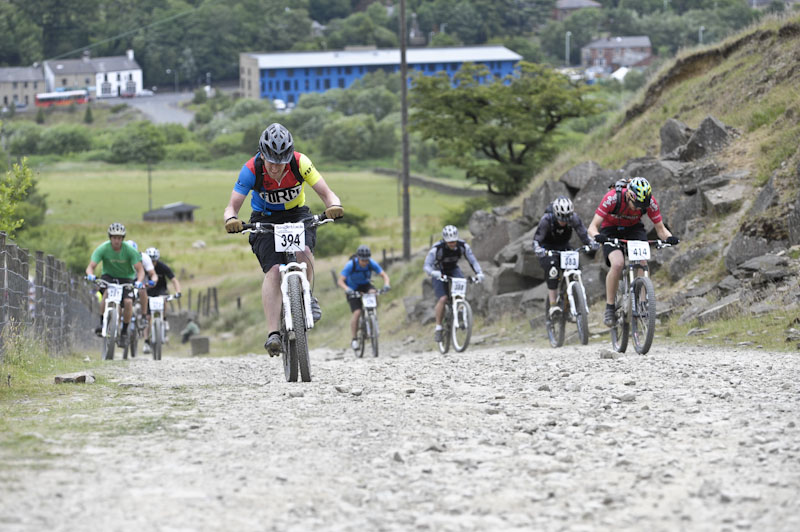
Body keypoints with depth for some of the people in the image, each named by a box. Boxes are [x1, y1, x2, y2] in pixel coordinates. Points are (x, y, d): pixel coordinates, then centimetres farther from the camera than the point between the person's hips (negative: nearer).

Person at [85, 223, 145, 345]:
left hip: (126, 277, 0)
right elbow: (90, 267, -23)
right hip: (109, 276, 0)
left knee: (128, 302, -23)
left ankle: (124, 331, -4)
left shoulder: (129, 250, -20)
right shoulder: (103, 249, -20)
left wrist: (139, 281, -41)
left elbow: (140, 270, -20)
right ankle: (102, 323, -25)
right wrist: (90, 275, -46)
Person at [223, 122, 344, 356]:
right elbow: (232, 207, -24)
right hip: (265, 220, -1)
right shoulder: (251, 170, -24)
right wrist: (231, 219, -47)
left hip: (297, 215, 1)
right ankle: (273, 333, -28)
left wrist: (334, 206, -45)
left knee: (303, 251, -31)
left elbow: (326, 193, -21)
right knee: (273, 270, -24)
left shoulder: (300, 163, -23)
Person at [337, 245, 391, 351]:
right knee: (357, 312, -18)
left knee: (373, 292, -32)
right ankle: (354, 339, -6)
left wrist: (386, 284, -39)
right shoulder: (351, 265, -29)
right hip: (352, 288, -3)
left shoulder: (371, 264, -22)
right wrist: (346, 289, -50)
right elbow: (340, 280, -30)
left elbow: (384, 275, -18)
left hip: (365, 285, 3)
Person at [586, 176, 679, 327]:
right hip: (611, 230, -2)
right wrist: (597, 236, -52)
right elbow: (592, 227, -30)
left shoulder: (650, 202, -25)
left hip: (633, 228, 3)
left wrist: (669, 237, -38)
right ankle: (609, 308, -15)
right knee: (617, 264, -28)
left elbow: (660, 228, -16)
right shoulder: (612, 198, -33)